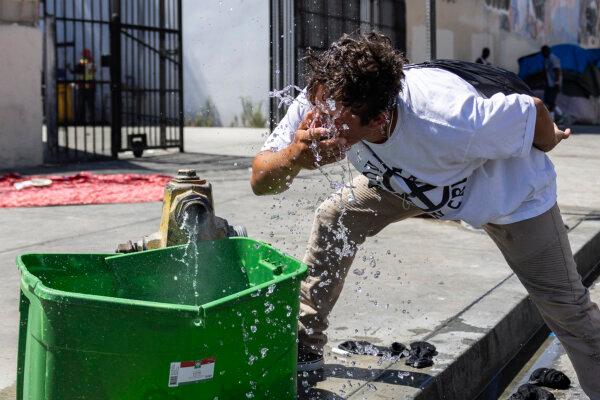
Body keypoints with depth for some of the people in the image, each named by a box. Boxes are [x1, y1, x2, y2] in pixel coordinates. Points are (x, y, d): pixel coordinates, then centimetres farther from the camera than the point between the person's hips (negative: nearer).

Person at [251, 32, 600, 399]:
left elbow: (533, 110, -28)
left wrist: (547, 141, -5)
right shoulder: (323, 103, -32)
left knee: (567, 306, 2)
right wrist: (293, 157, -51)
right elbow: (261, 182, -28)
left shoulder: (452, 123, -46)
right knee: (334, 219, -7)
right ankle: (304, 349, 9)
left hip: (510, 192, -4)